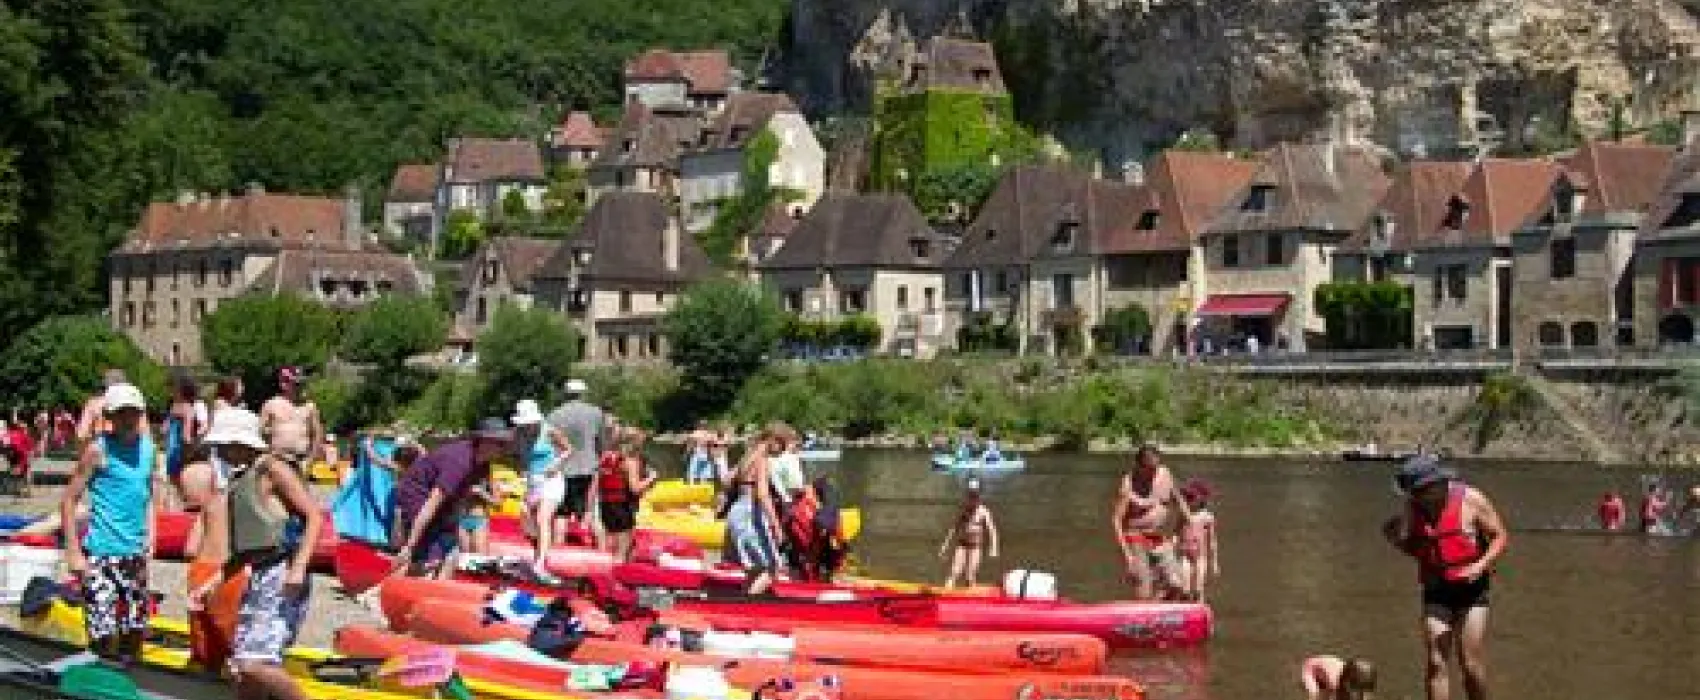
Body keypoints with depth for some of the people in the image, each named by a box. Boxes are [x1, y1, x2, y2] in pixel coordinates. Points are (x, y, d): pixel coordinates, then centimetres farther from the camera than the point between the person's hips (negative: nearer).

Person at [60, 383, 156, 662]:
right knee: (104, 638, -9)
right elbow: (69, 501, -8)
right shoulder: (98, 449, -9)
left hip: (134, 554, 6)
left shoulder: (147, 447, 7)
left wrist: (149, 540, 11)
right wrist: (73, 552, -12)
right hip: (101, 555, -6)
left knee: (135, 633, 13)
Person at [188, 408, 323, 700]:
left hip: (282, 577, -9)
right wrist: (212, 584, 23)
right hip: (257, 578, 9)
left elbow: (314, 515, -13)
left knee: (254, 664, -23)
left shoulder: (271, 468, -5)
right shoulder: (238, 481, 19)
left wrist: (299, 566, -23)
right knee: (240, 670, 6)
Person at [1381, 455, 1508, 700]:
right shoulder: (1414, 507, 2)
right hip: (1436, 591, 4)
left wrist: (1480, 567, -19)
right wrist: (1396, 538, -8)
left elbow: (1500, 537, -5)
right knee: (1437, 663, -1)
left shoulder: (1470, 500, -10)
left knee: (1470, 662, -5)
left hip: (1471, 590, -4)